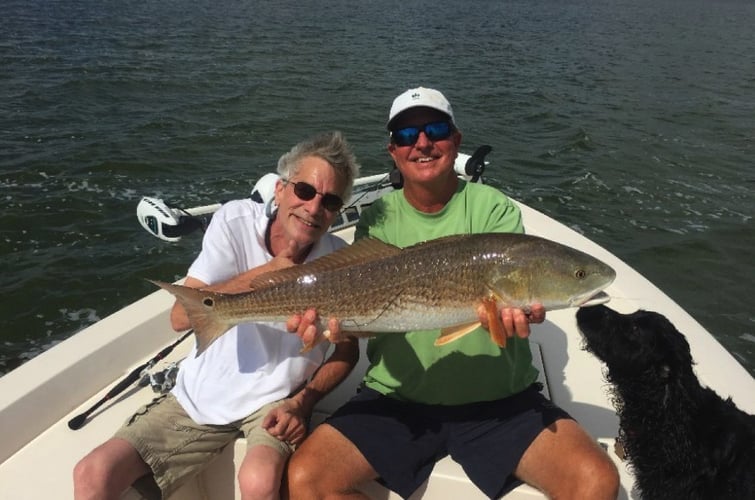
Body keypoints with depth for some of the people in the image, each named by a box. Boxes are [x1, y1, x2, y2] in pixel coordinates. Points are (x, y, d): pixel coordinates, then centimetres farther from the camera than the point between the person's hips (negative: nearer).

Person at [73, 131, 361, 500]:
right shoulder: (236, 220, -13)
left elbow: (347, 351, -1)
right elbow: (181, 317, -20)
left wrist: (301, 403, -15)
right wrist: (263, 273, -30)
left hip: (274, 401, -1)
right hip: (201, 394, 2)